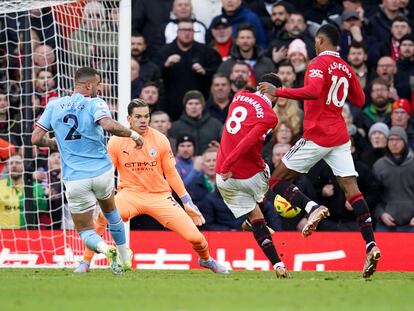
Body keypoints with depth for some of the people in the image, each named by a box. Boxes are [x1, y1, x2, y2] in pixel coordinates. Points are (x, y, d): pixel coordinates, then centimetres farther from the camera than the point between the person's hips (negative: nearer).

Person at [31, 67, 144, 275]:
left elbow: (36, 138, 2)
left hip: (75, 179, 0)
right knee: (110, 211, 30)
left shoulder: (53, 105, 4)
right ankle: (125, 258, 35)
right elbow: (109, 125, -25)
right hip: (102, 172, 0)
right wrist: (133, 134, -11)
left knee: (85, 230, 9)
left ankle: (104, 248, -23)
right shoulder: (94, 103, -6)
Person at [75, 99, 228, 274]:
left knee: (194, 236, -9)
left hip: (160, 195, 1)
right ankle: (85, 263, -15)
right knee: (102, 216, -33)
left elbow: (171, 174, 5)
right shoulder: (116, 142, -6)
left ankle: (206, 260, 28)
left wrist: (188, 203, 5)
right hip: (130, 193, -1)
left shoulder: (160, 140, -4)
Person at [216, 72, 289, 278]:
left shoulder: (240, 96, 6)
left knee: (255, 218, 10)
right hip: (252, 175, -5)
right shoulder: (269, 116, -13)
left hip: (226, 179, 5)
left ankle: (277, 264, 5)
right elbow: (248, 142, -23)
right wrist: (227, 165, -21)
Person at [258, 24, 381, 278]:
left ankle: (312, 208, -20)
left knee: (278, 180, 4)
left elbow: (313, 92, -27)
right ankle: (371, 245, -15)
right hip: (340, 137, 7)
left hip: (317, 135, -6)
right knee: (351, 188, -1)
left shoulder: (319, 64, -9)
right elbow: (360, 100, 21)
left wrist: (278, 92, -24)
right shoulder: (347, 69, 12)